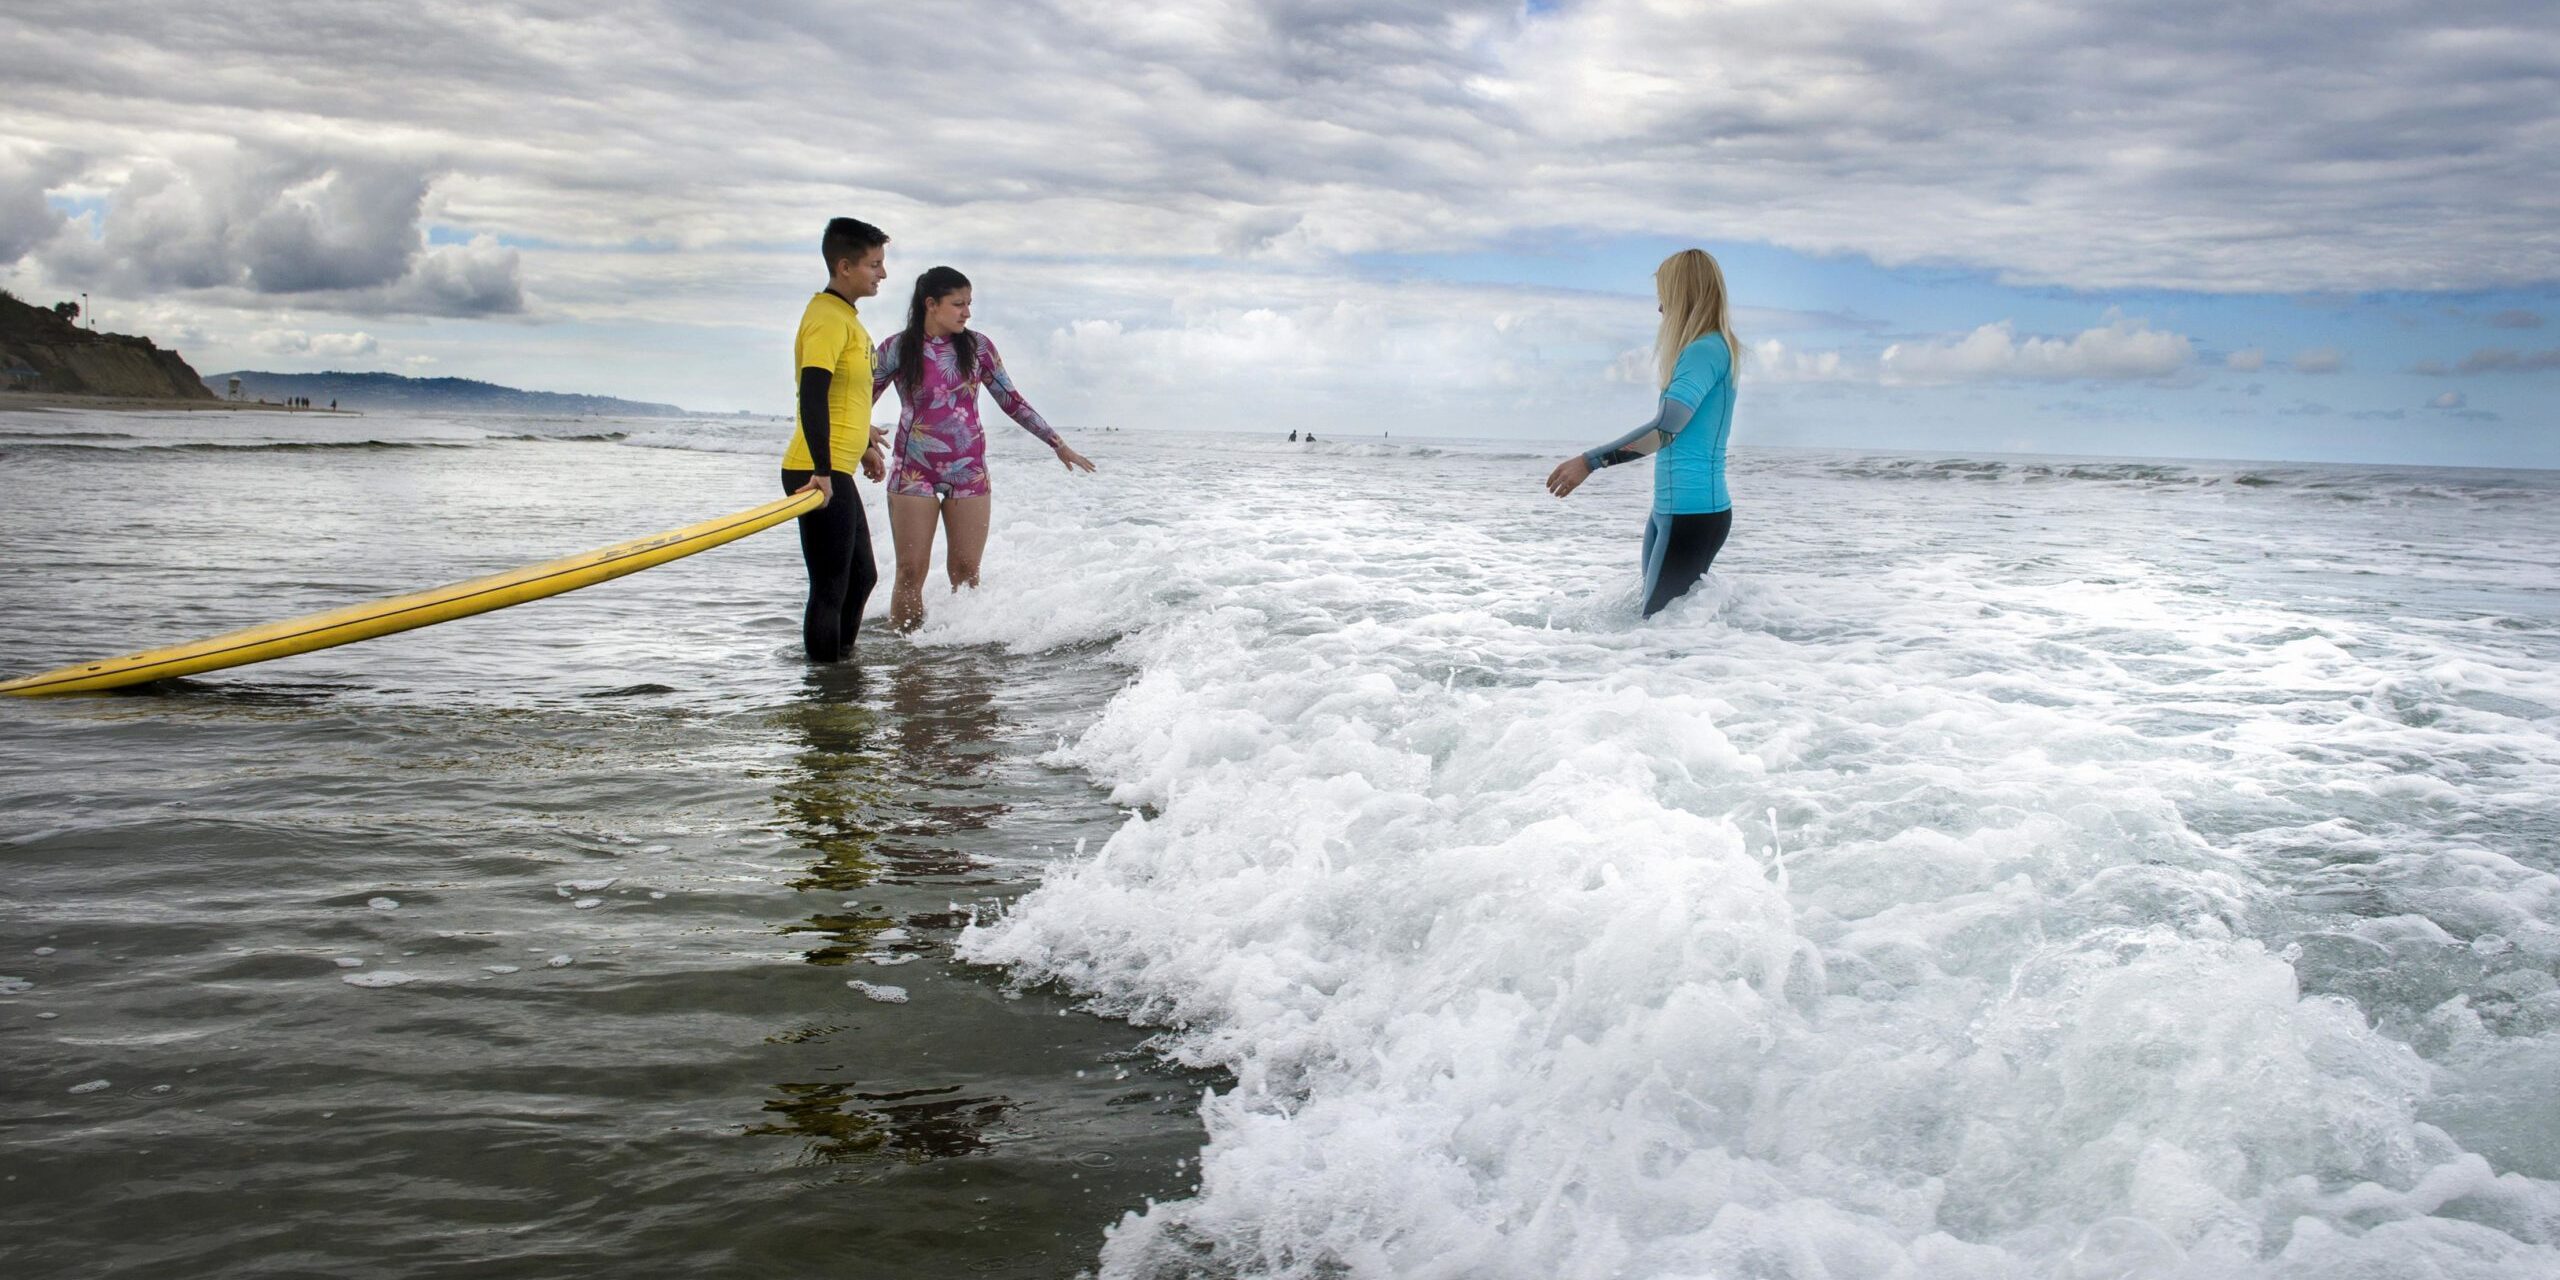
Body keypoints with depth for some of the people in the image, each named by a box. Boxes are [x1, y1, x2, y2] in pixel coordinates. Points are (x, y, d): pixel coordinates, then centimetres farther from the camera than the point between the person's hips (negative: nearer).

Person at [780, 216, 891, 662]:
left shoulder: (845, 316, 16)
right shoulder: (828, 318, -16)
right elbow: (812, 396, -27)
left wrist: (865, 446, 35)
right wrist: (821, 471, -35)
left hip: (836, 473, 11)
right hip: (818, 475, -11)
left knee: (862, 577, 21)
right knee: (830, 589, -7)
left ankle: (842, 663, 33)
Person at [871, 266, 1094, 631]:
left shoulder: (977, 347, 3)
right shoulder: (898, 348, -3)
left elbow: (1012, 401, 10)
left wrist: (1058, 444, 9)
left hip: (970, 473, 2)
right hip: (914, 474, -2)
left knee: (965, 572, 2)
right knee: (911, 572, -3)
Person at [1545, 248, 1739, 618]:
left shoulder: (1704, 351, -15)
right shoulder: (1712, 349, 15)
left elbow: (1664, 429, -25)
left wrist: (1589, 461, -25)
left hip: (1691, 513, -10)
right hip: (1670, 509, 10)